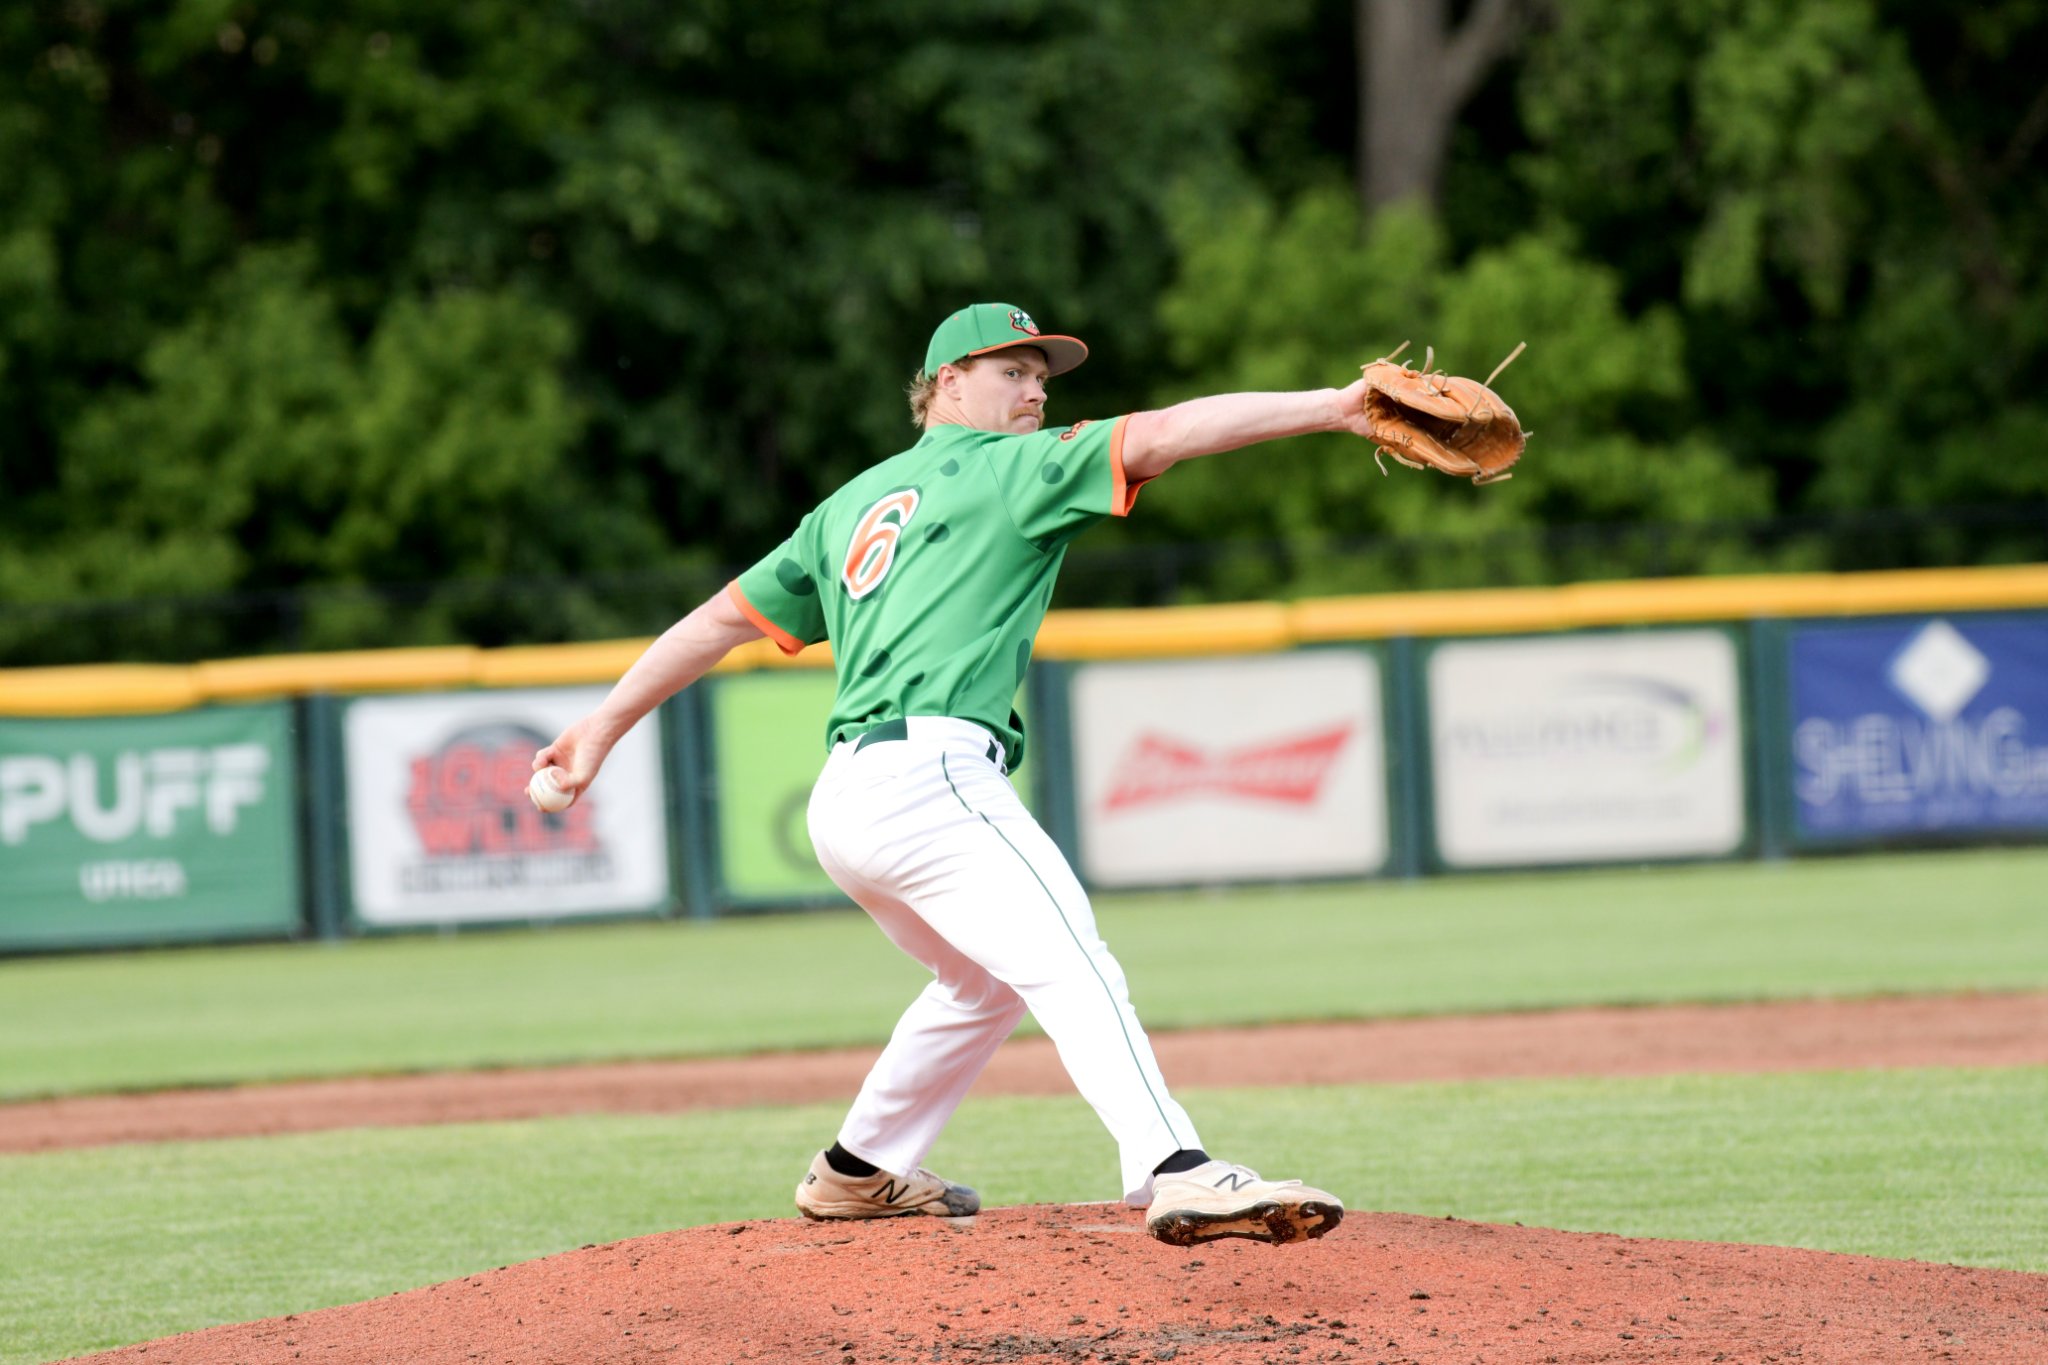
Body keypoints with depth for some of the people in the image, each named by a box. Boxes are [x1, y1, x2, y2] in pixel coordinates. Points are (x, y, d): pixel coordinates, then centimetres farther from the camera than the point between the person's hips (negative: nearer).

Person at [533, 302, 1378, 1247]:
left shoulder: (852, 505, 26)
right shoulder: (1008, 468, 4)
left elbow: (728, 614, 25)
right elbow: (1159, 437, -7)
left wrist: (610, 722, 28)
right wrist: (1331, 408, -14)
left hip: (840, 805, 9)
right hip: (929, 774, -9)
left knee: (987, 982, 28)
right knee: (1070, 965, -23)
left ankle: (858, 1172, 38)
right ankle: (1175, 1173, -41)